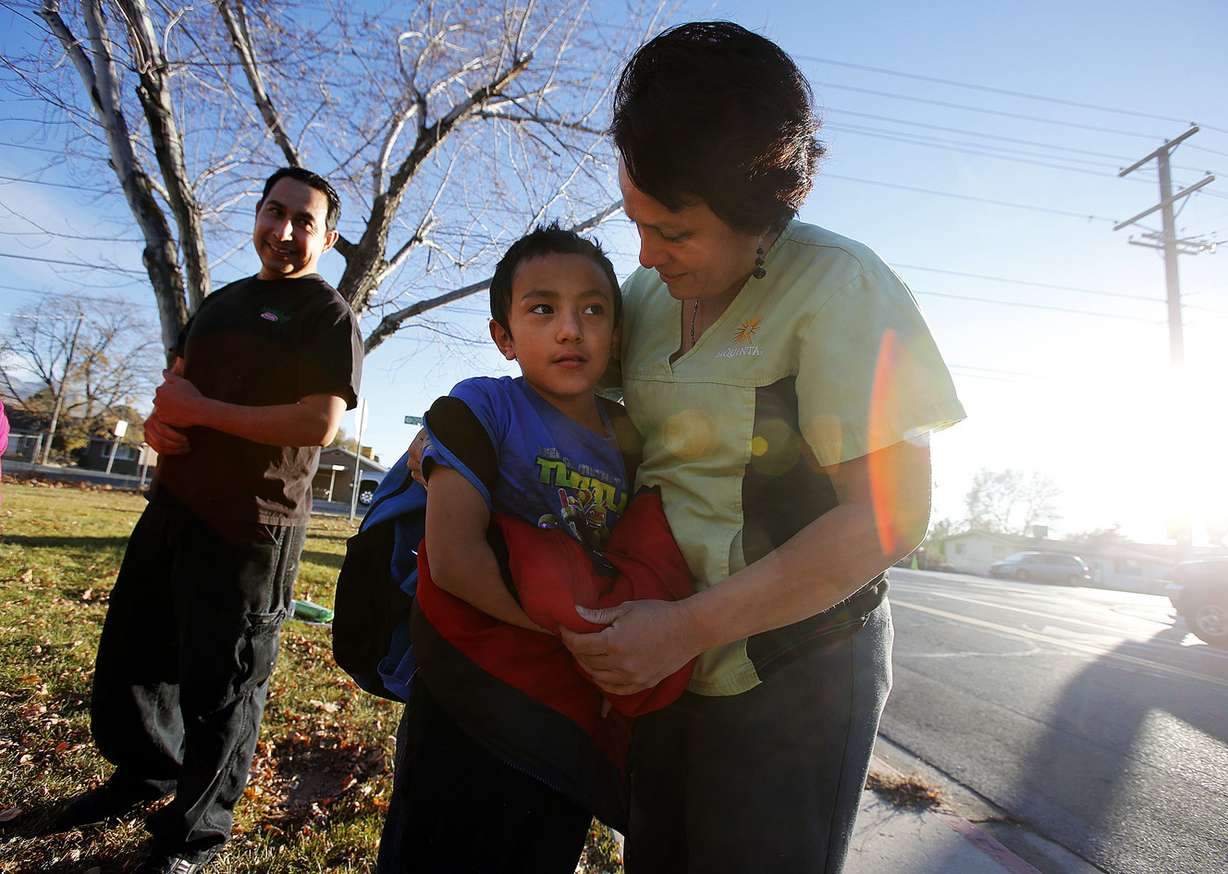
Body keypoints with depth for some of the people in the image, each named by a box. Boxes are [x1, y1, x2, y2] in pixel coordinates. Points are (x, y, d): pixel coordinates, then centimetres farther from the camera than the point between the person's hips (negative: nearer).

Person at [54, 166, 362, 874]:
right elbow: (177, 379, 25)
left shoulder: (329, 315, -8)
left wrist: (202, 411, -14)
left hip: (249, 529, -8)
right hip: (174, 507, 8)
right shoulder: (223, 302, 17)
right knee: (128, 652, 21)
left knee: (220, 685, 3)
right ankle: (147, 772, 46)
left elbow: (320, 423, -20)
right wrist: (158, 419, 1)